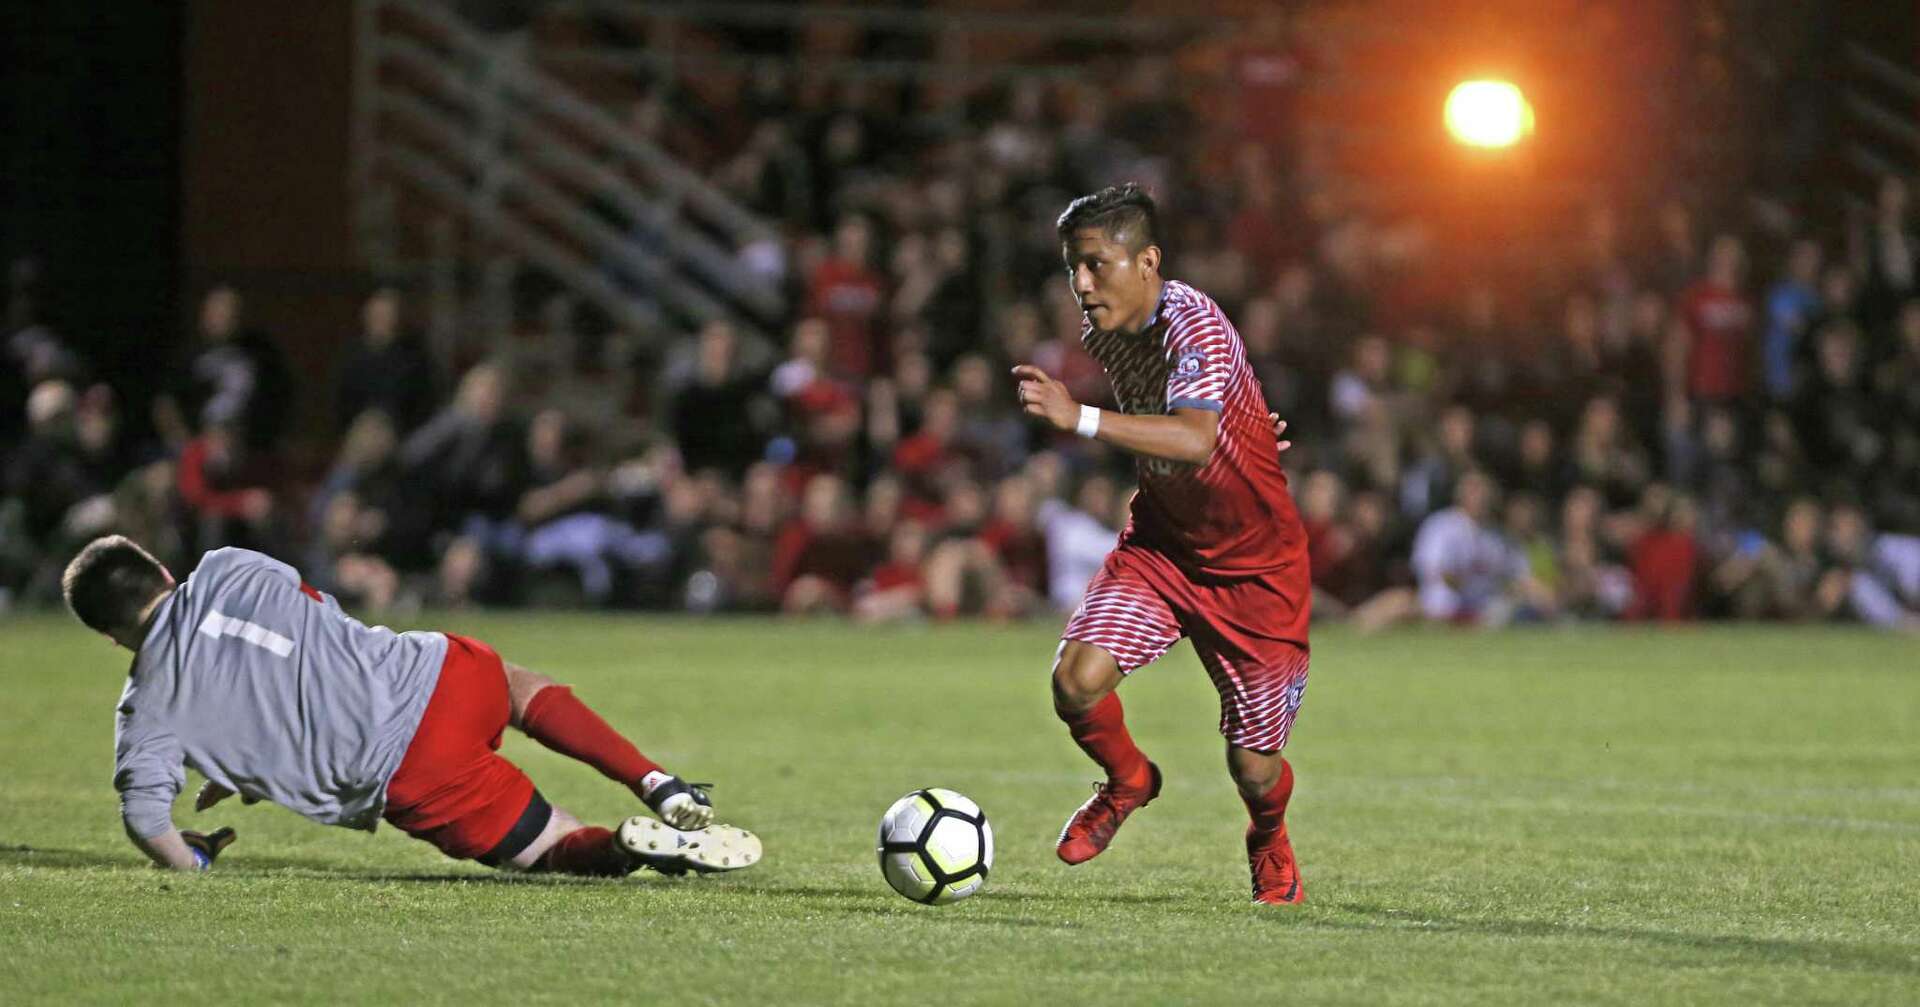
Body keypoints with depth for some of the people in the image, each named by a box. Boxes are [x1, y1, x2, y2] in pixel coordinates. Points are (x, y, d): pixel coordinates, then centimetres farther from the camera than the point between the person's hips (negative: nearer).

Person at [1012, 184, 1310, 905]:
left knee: (1253, 769, 0)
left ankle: (1270, 844, 37)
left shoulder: (1193, 326, -27)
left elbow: (1195, 439, -46)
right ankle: (1128, 782, 12)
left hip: (1255, 563, -5)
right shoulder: (1102, 337, -3)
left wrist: (1080, 420, -54)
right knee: (1076, 678, -21)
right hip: (1161, 543, 5)